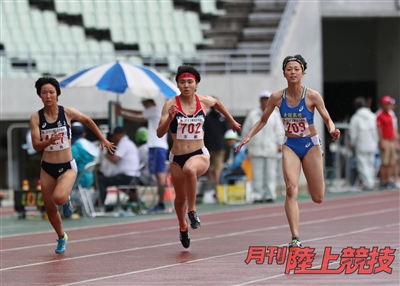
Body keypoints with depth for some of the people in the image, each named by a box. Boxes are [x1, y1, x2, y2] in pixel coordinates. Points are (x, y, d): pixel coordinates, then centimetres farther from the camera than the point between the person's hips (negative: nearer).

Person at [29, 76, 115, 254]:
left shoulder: (67, 113, -9)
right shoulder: (36, 118, -8)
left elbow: (87, 120, 11)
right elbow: (36, 146, -15)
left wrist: (103, 140, 16)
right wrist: (49, 141, -35)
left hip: (67, 166, -2)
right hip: (47, 167, 2)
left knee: (59, 198, -29)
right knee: (49, 207, 10)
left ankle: (67, 200, 11)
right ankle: (61, 238, 37)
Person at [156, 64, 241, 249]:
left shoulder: (204, 102, -2)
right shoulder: (171, 104, -9)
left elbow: (217, 103, 24)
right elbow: (160, 133, -15)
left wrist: (231, 121, 32)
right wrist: (170, 117, -31)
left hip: (199, 155, -1)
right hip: (177, 157, 1)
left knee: (189, 168, -38)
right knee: (180, 197, 14)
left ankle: (192, 211, -19)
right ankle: (183, 227, 46)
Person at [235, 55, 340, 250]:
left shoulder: (312, 96, -12)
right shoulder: (277, 98, -6)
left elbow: (327, 119, -7)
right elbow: (263, 120, 7)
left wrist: (332, 130, -28)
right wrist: (248, 137, -4)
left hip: (310, 145, -1)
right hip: (290, 146, 1)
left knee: (318, 198, 3)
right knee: (291, 189, -20)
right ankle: (295, 237, -22)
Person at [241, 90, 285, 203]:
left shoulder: (274, 114, 8)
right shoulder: (252, 115, 9)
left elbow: (279, 130, 7)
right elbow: (245, 131, 11)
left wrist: (280, 144, -1)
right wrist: (247, 146, 8)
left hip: (271, 149, 0)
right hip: (256, 149, 0)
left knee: (270, 172, -1)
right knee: (257, 173, -3)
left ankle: (270, 195, 1)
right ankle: (257, 195, -2)